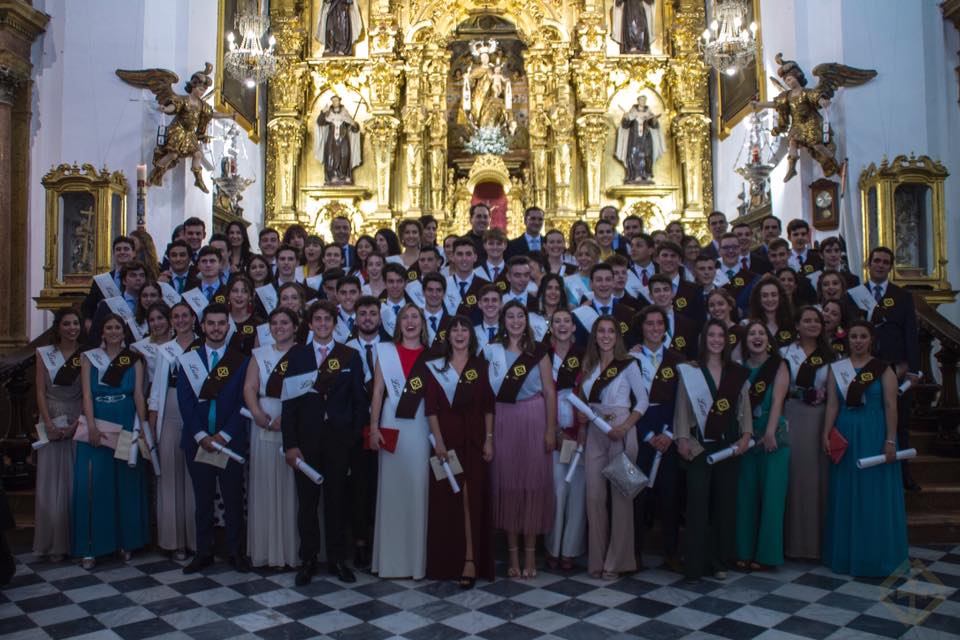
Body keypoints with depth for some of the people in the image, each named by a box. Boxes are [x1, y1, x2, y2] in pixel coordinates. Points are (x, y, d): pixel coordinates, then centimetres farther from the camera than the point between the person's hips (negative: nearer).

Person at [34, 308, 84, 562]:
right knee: (51, 484, 1)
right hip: (51, 425, 1)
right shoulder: (44, 354, 6)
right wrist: (49, 425, -8)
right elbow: (40, 391, 1)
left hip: (78, 424, -1)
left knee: (77, 482, 1)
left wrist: (77, 423, -11)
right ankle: (55, 543, 9)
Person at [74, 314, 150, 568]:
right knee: (93, 486, -2)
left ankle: (126, 541, 18)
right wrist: (92, 427, -15)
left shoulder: (134, 359, 6)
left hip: (126, 429, 1)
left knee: (126, 485, 6)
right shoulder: (89, 358, 6)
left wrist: (144, 427, -8)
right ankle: (92, 546, 8)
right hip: (97, 428, 0)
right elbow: (87, 394, -2)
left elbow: (139, 394, 0)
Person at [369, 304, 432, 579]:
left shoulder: (431, 355, 7)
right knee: (391, 489, 3)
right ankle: (390, 559, 13)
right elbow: (378, 391, 4)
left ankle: (416, 558, 12)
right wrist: (374, 428, -4)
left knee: (418, 490, 1)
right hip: (392, 425, 0)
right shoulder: (385, 350, 7)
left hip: (421, 426, 0)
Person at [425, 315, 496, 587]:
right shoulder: (436, 366, 6)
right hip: (446, 438, 0)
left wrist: (489, 439, -4)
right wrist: (438, 441, -10)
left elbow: (488, 406, 4)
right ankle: (447, 560, 15)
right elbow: (431, 407, -1)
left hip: (474, 439, 0)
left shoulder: (480, 366, 8)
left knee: (473, 497, -3)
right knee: (446, 498, 3)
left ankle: (472, 561, -1)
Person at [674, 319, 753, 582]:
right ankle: (695, 564, 2)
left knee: (725, 501, 6)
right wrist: (682, 438, -8)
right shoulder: (689, 371, 2)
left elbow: (745, 407, 10)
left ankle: (720, 561, 18)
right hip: (699, 445, -3)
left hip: (729, 445, 3)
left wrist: (746, 436, -2)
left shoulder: (738, 373, 10)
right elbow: (682, 406, 0)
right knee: (697, 501, -6)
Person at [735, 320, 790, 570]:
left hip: (773, 436, -3)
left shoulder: (778, 365, 0)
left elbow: (777, 399, -10)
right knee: (746, 494, 5)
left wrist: (770, 432, -20)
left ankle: (766, 554, 10)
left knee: (771, 494, 0)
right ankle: (745, 551, 14)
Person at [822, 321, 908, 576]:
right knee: (846, 495, 8)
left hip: (874, 435, -2)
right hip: (845, 436, 3)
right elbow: (832, 404, 3)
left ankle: (877, 557, 15)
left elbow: (890, 406, -5)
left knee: (876, 495, 3)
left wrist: (890, 441, -11)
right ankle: (847, 554, 19)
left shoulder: (883, 369, -1)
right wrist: (826, 435, -5)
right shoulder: (836, 369, 6)